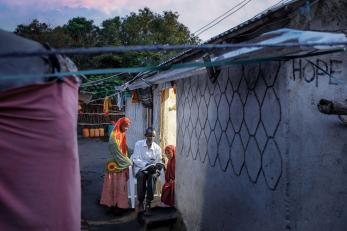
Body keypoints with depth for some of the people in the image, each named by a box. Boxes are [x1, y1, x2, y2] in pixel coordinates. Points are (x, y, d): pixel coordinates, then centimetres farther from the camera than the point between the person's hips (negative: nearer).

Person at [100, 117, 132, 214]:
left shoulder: (122, 135, 9)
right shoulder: (114, 136, -17)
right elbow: (117, 153, -20)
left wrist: (128, 160, 3)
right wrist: (129, 162, -14)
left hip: (122, 163, 8)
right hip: (115, 164, -8)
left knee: (120, 184, 12)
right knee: (115, 184, 0)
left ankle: (119, 204, 20)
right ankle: (114, 204, 9)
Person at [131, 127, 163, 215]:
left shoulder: (157, 148, 4)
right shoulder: (138, 144, -1)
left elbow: (158, 162, 3)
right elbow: (135, 159, -7)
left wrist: (156, 166, -22)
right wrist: (146, 165, -21)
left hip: (152, 169, 1)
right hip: (140, 167, -1)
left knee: (152, 176, -33)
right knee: (141, 175, -35)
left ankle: (148, 204, -31)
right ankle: (140, 202, -22)